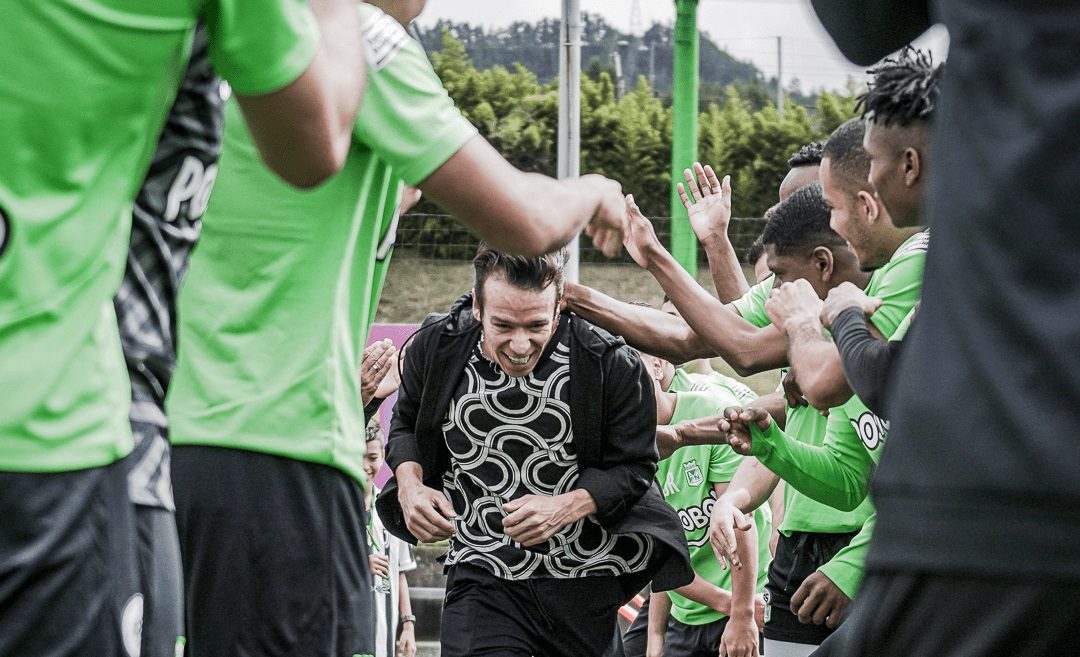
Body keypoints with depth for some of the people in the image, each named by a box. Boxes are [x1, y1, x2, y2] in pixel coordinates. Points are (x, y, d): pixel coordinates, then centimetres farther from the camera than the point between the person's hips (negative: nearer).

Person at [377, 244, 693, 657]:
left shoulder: (613, 366, -15)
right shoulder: (435, 348, -8)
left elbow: (634, 467, -5)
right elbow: (406, 424, 13)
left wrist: (565, 507, -23)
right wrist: (409, 484, -8)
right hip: (481, 577, 0)